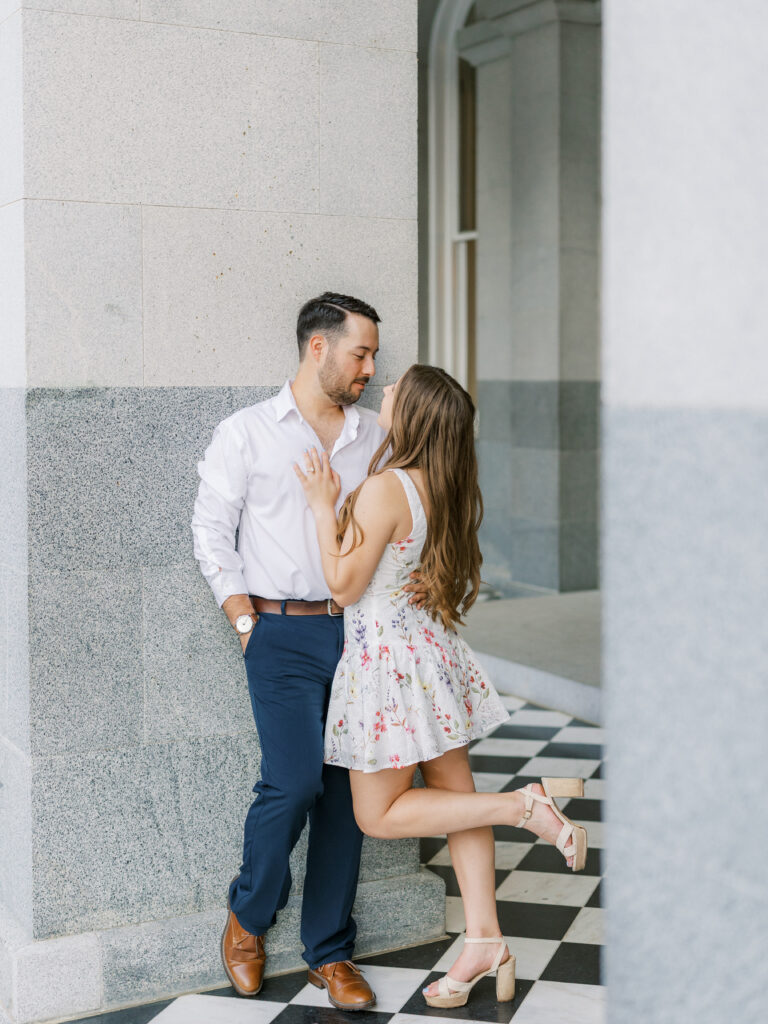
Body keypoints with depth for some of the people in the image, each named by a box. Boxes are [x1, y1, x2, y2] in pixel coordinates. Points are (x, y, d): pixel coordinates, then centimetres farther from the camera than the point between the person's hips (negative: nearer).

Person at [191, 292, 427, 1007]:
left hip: (358, 629, 4)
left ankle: (329, 954, 16)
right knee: (293, 783, -15)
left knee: (345, 791, 4)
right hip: (284, 632, -4)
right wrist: (246, 621, -5)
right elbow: (211, 531, 2)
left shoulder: (374, 436, 12)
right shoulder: (247, 432, 2)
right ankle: (248, 914, 13)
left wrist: (412, 579, -2)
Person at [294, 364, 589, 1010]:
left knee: (378, 814, 3)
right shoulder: (445, 488, 4)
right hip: (431, 648, 8)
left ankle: (524, 804, -7)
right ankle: (485, 940, 14)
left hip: (390, 656, -8)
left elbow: (345, 586, -16)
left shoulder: (385, 489, -21)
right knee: (454, 791, 12)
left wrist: (323, 504, -11)